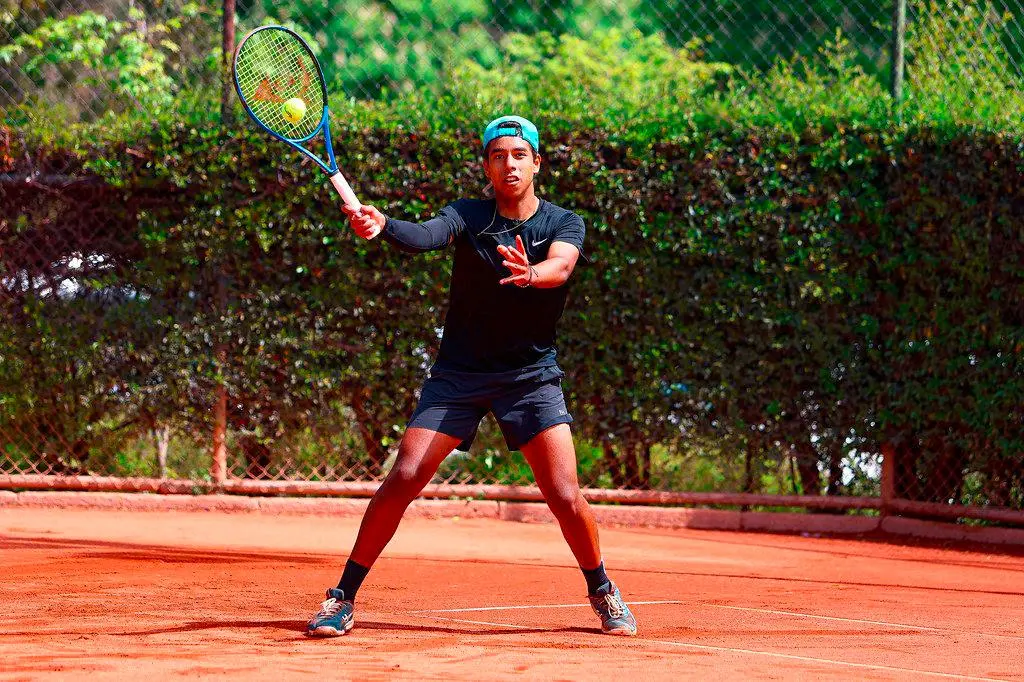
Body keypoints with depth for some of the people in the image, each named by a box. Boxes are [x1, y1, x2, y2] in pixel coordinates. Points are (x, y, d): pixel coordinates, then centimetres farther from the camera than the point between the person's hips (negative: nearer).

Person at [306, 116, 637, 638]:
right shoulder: (468, 216, -4)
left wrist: (532, 274, -50)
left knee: (565, 497, -11)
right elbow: (424, 237, -26)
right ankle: (343, 598, -1)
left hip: (531, 374, 0)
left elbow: (561, 266, -26)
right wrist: (381, 225, -48)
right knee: (403, 478, -12)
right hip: (458, 374, 0)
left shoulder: (565, 224, -4)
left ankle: (603, 593, 14)